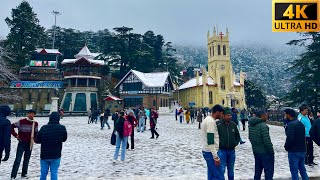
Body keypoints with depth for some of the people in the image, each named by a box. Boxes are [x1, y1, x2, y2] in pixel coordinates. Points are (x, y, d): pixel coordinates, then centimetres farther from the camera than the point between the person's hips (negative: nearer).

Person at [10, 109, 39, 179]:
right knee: (18, 160, -5)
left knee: (26, 160, 13)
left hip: (30, 144, 4)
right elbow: (12, 126, -5)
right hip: (22, 143, -4)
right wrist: (15, 135, -9)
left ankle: (24, 174, 25)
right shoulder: (21, 122, -9)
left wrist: (35, 138, -4)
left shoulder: (35, 123, 4)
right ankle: (13, 176, 4)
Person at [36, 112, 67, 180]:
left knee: (43, 173, 16)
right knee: (54, 173, 7)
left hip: (44, 155, 1)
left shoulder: (43, 128, -8)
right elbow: (64, 139, 4)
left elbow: (37, 140, 0)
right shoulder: (62, 128, -10)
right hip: (56, 155, -1)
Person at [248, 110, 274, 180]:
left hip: (256, 151, 8)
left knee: (257, 171, 18)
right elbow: (267, 141, -23)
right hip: (265, 152, -8)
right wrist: (271, 151, -12)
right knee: (269, 171, 5)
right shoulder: (263, 125, -21)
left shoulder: (251, 125, 5)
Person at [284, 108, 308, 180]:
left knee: (294, 171, 0)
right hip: (302, 150, 9)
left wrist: (286, 147, -8)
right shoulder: (300, 123, 11)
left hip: (294, 151, -9)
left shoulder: (291, 125, -18)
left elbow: (290, 138, -23)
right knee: (302, 169, 19)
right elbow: (303, 137, 17)